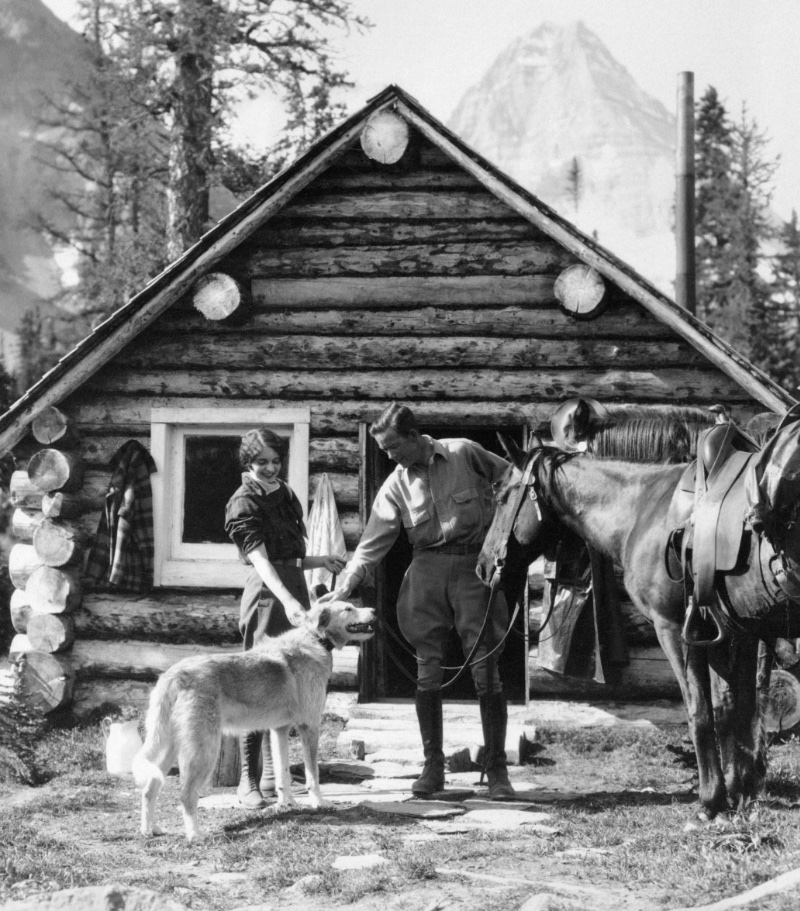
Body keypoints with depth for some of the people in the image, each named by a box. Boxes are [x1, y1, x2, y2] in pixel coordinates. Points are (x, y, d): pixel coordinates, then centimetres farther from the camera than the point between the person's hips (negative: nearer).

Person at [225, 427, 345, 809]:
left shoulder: (284, 494, 18)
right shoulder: (244, 503, -7)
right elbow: (260, 559, -21)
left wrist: (320, 561, 15)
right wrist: (287, 600, -33)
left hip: (294, 592, 8)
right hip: (266, 595, -8)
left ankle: (272, 776, 14)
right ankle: (247, 780, -9)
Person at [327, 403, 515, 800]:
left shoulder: (465, 454, -2)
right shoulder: (396, 485, 5)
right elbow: (372, 544, 2)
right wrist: (344, 587, -8)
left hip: (474, 565, -3)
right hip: (427, 569, 3)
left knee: (486, 669, -5)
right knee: (428, 670, 1)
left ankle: (497, 769, 0)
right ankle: (432, 765, 10)